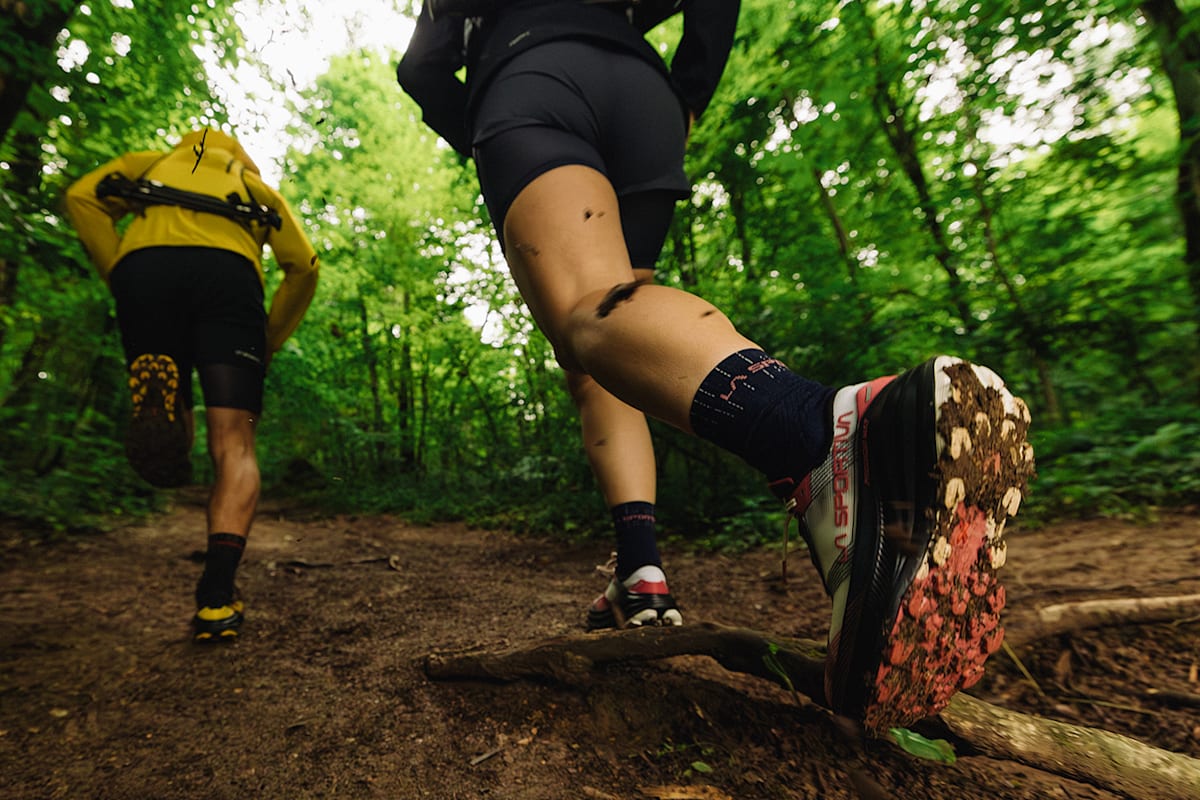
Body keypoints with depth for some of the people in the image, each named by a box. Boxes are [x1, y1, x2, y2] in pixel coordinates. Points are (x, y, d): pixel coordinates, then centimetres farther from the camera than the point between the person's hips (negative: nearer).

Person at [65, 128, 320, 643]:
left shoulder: (153, 163, 37)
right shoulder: (257, 186, 34)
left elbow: (82, 198, 14)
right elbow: (304, 267, 15)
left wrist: (118, 278, 14)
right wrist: (267, 343, 18)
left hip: (144, 267, 2)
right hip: (228, 272, -1)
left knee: (170, 437, 13)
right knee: (233, 448, -5)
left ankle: (156, 405, -24)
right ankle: (215, 600, -18)